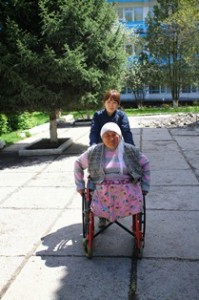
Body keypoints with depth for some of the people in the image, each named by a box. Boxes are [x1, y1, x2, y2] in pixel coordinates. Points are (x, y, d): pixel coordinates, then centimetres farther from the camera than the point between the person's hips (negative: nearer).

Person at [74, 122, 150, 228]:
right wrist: (80, 185, 13)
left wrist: (145, 186, 11)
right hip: (103, 190, 0)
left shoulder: (130, 150, 4)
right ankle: (102, 215, 22)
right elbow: (78, 164, 15)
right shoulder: (94, 151, 3)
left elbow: (145, 164, 15)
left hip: (127, 190, 0)